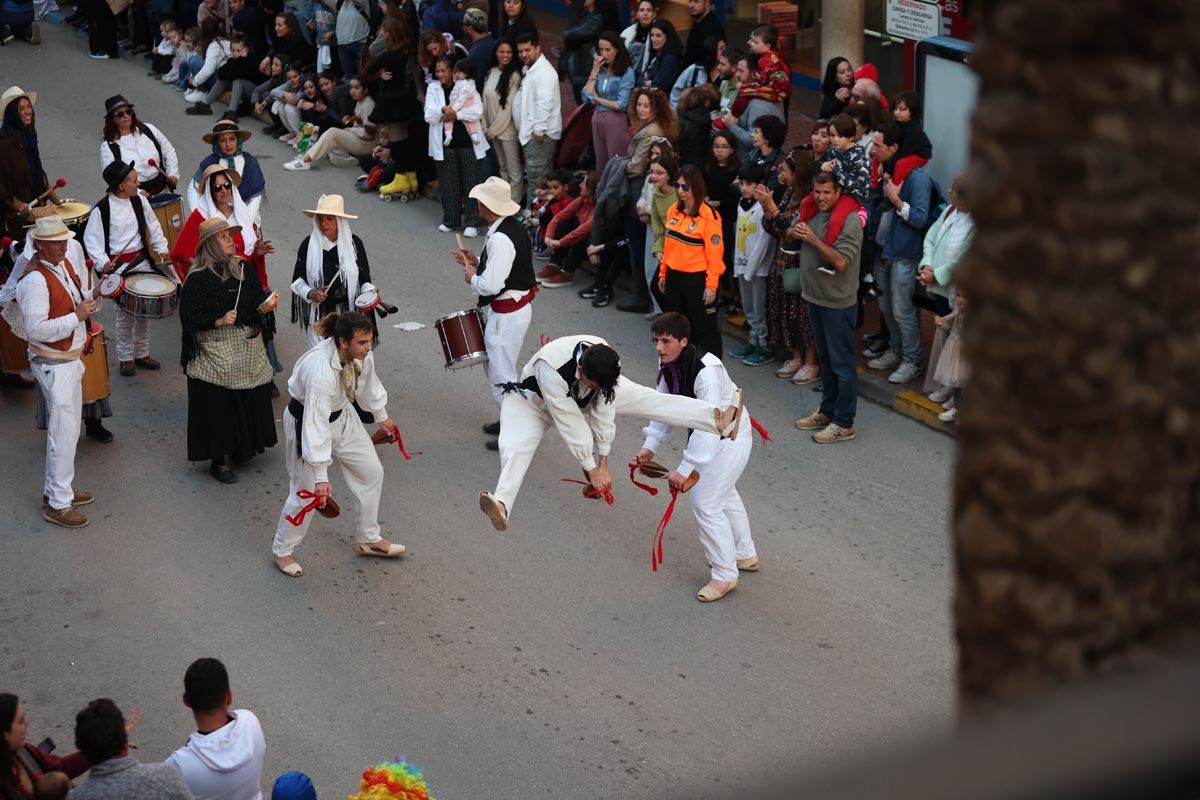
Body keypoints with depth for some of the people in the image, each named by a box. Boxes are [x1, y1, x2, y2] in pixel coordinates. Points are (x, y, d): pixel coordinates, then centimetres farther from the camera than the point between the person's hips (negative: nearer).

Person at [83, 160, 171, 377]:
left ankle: (142, 353, 28)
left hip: (143, 262, 5)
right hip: (118, 267, -5)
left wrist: (161, 249, 1)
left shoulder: (140, 201, 2)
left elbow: (153, 227, 13)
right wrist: (103, 263, -23)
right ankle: (126, 358, 15)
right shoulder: (102, 210, -13)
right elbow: (91, 240, -11)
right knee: (125, 313, 0)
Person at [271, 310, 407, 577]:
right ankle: (282, 551, 26)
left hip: (342, 415, 8)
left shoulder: (360, 353, -19)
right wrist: (321, 477, -37)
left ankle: (368, 539, 33)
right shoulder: (321, 370, -40)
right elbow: (316, 425, -38)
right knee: (306, 492, 1)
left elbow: (367, 381, 5)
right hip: (306, 421, -8)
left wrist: (381, 417, 20)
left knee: (372, 472, 14)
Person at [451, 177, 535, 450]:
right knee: (499, 367, 24)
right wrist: (477, 262, 10)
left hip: (507, 314, -10)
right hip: (519, 306, 10)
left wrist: (472, 277, -9)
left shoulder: (500, 239, -27)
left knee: (500, 375, 2)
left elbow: (491, 285, -29)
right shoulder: (514, 227, 5)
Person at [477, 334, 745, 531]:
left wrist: (603, 462, -14)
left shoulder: (603, 357, -30)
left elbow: (603, 410, -20)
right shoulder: (551, 368, -45)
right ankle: (502, 505, -55)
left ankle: (719, 422, -17)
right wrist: (592, 471, -29)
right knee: (515, 448, -33)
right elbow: (569, 423, -38)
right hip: (535, 400, -4)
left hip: (580, 397, 4)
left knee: (648, 399, -10)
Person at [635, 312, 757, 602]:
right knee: (724, 495, 25)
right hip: (710, 435, 10)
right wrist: (650, 446, -8)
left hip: (730, 438, -9)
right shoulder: (668, 364, -8)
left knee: (706, 503, -9)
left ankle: (725, 575, 5)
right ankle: (746, 555, 46)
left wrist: (684, 469, -35)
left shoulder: (706, 372, -36)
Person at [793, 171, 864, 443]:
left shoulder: (849, 220, -18)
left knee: (842, 364, -1)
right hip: (815, 297, 8)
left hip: (838, 303, -8)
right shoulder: (814, 213, 6)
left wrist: (813, 239, -24)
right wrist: (796, 234, 1)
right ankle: (827, 411, 32)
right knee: (825, 359, 20)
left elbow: (841, 261, -25)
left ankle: (843, 423, 5)